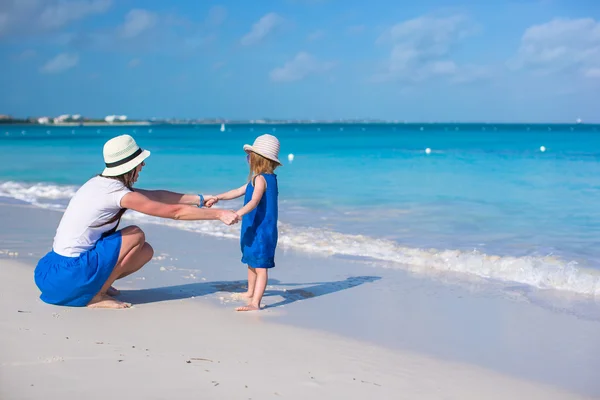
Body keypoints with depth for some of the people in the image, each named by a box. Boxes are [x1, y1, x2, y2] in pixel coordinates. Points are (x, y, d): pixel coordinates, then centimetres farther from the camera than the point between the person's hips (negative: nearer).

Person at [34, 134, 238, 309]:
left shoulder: (102, 183, 8)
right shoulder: (118, 193, -19)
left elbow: (157, 196, 15)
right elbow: (175, 211, -15)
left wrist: (199, 199, 17)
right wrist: (218, 214, -7)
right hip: (69, 274, -8)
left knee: (146, 251, 7)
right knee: (136, 235, -9)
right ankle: (95, 296, -5)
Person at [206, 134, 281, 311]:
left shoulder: (260, 179, -16)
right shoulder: (270, 178, 14)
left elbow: (254, 201, -33)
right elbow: (238, 191, 21)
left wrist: (239, 213, -45)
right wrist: (218, 197, 21)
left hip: (261, 230, -10)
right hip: (254, 229, 10)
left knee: (260, 266, -13)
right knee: (251, 261, 25)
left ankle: (255, 303, -18)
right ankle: (251, 292, 43)